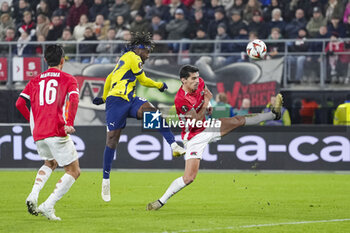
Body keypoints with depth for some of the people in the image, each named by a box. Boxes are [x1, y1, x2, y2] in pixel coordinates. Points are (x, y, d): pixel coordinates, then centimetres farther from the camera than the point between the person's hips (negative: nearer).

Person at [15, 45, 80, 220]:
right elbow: (73, 99, -14)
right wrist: (69, 124, -23)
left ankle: (33, 196, 7)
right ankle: (48, 206, -9)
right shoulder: (68, 79, 6)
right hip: (57, 132, -5)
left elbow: (19, 103, 8)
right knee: (74, 171, 6)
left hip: (38, 133, 6)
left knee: (50, 163, 31)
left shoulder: (35, 81, 17)